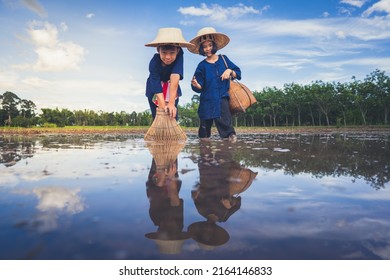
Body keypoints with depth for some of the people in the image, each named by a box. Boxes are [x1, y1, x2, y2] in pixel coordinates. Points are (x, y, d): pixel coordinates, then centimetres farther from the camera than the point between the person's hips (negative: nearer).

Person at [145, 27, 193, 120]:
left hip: (171, 90, 1)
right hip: (155, 92, -1)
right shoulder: (154, 63, -33)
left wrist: (171, 102, -54)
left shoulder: (179, 55, -32)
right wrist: (163, 107, -51)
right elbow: (157, 88, -38)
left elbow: (175, 76, -44)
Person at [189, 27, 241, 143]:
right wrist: (196, 85, -24)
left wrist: (230, 71, -10)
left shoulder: (223, 59, 6)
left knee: (224, 120, -18)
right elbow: (200, 88, -2)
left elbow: (238, 74, 10)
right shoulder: (202, 65, 2)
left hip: (222, 98, 0)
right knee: (205, 124, 8)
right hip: (207, 100, 1)